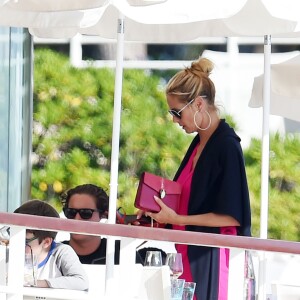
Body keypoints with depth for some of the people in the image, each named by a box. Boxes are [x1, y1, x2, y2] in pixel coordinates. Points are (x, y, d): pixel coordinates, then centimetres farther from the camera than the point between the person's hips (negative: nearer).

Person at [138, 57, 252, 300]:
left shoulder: (227, 146, -14)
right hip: (191, 251, 8)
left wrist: (176, 219, -16)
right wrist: (163, 210, 6)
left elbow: (231, 216, -16)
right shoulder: (199, 142, 11)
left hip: (212, 255, -8)